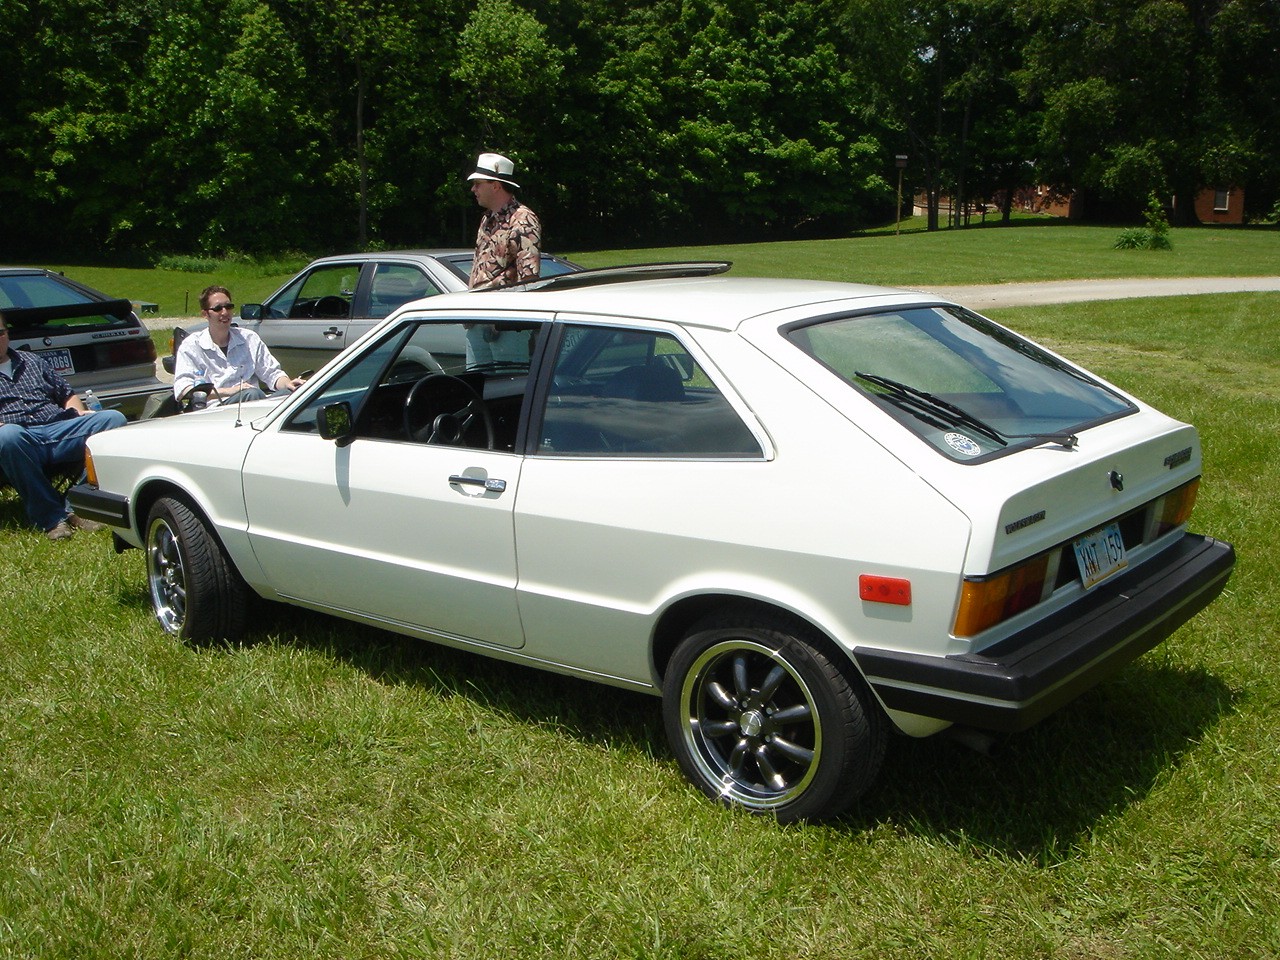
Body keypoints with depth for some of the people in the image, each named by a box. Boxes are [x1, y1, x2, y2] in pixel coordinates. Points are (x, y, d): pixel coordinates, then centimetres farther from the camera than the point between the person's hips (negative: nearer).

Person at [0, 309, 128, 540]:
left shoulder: (32, 361, 30)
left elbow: (67, 394, 31)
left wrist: (80, 412, 10)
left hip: (61, 429, 4)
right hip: (22, 438, -4)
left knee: (113, 418, -22)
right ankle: (51, 517, -32)